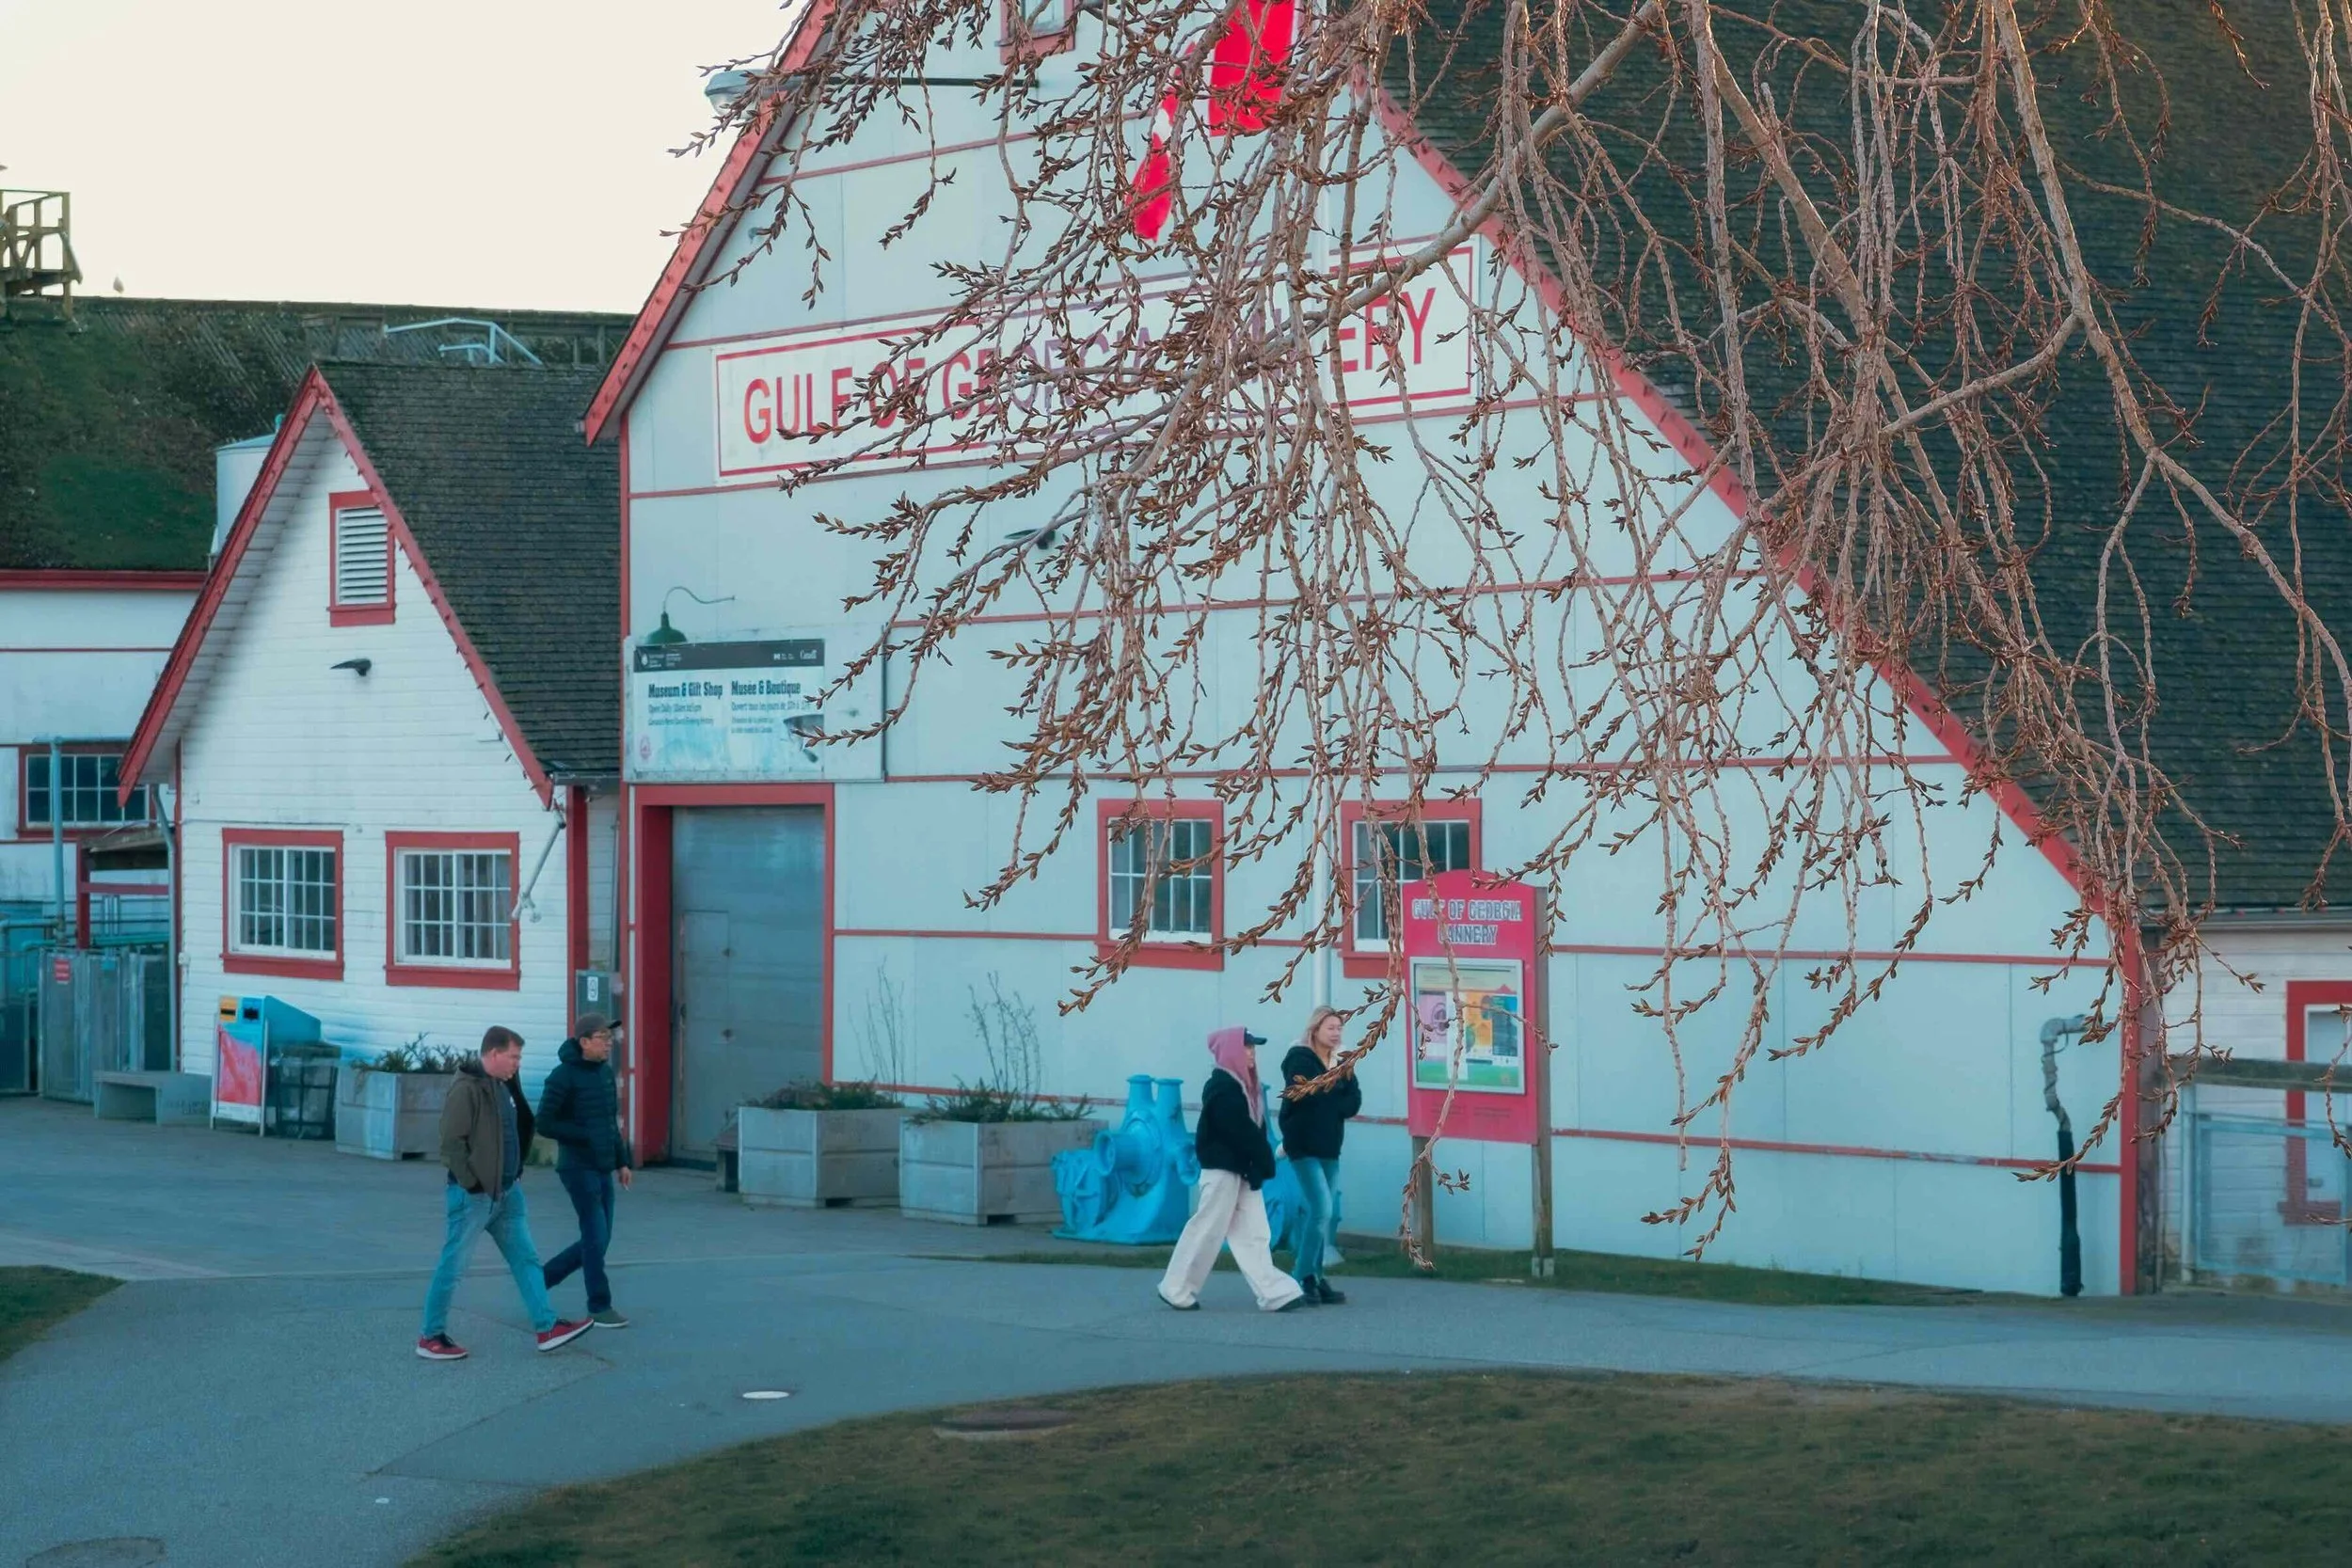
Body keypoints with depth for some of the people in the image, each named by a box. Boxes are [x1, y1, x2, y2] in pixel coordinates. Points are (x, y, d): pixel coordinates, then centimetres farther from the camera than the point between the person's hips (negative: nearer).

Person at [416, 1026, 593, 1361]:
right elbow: (452, 1142, -21)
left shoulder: (503, 1086, 11)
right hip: (474, 1196, -9)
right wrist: (472, 1184, -21)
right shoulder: (466, 1089, -17)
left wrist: (516, 1173, 12)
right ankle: (432, 1338, 8)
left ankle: (547, 1327, 12)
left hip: (507, 1192, 9)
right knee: (453, 1266, 0)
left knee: (526, 1258, 9)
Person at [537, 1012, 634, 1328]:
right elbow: (545, 1124, -13)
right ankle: (600, 1308, 3)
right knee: (596, 1237, -6)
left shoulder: (605, 1072, 11)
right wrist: (585, 1135, -16)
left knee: (597, 1240, 10)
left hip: (603, 1169, 8)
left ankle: (540, 1279, 25)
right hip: (578, 1168, -8)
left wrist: (622, 1161, 16)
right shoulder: (564, 1076, -12)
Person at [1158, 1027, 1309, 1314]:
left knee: (1253, 1233, 4)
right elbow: (1240, 1132, -19)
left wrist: (1262, 1162, 0)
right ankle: (1176, 1289, 8)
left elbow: (1254, 1129, 10)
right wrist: (1264, 1161, -11)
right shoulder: (1221, 1088, -15)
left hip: (1244, 1169, 9)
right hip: (1223, 1168, -9)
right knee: (1208, 1230, -2)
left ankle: (1275, 1293, 0)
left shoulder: (1241, 1086, 14)